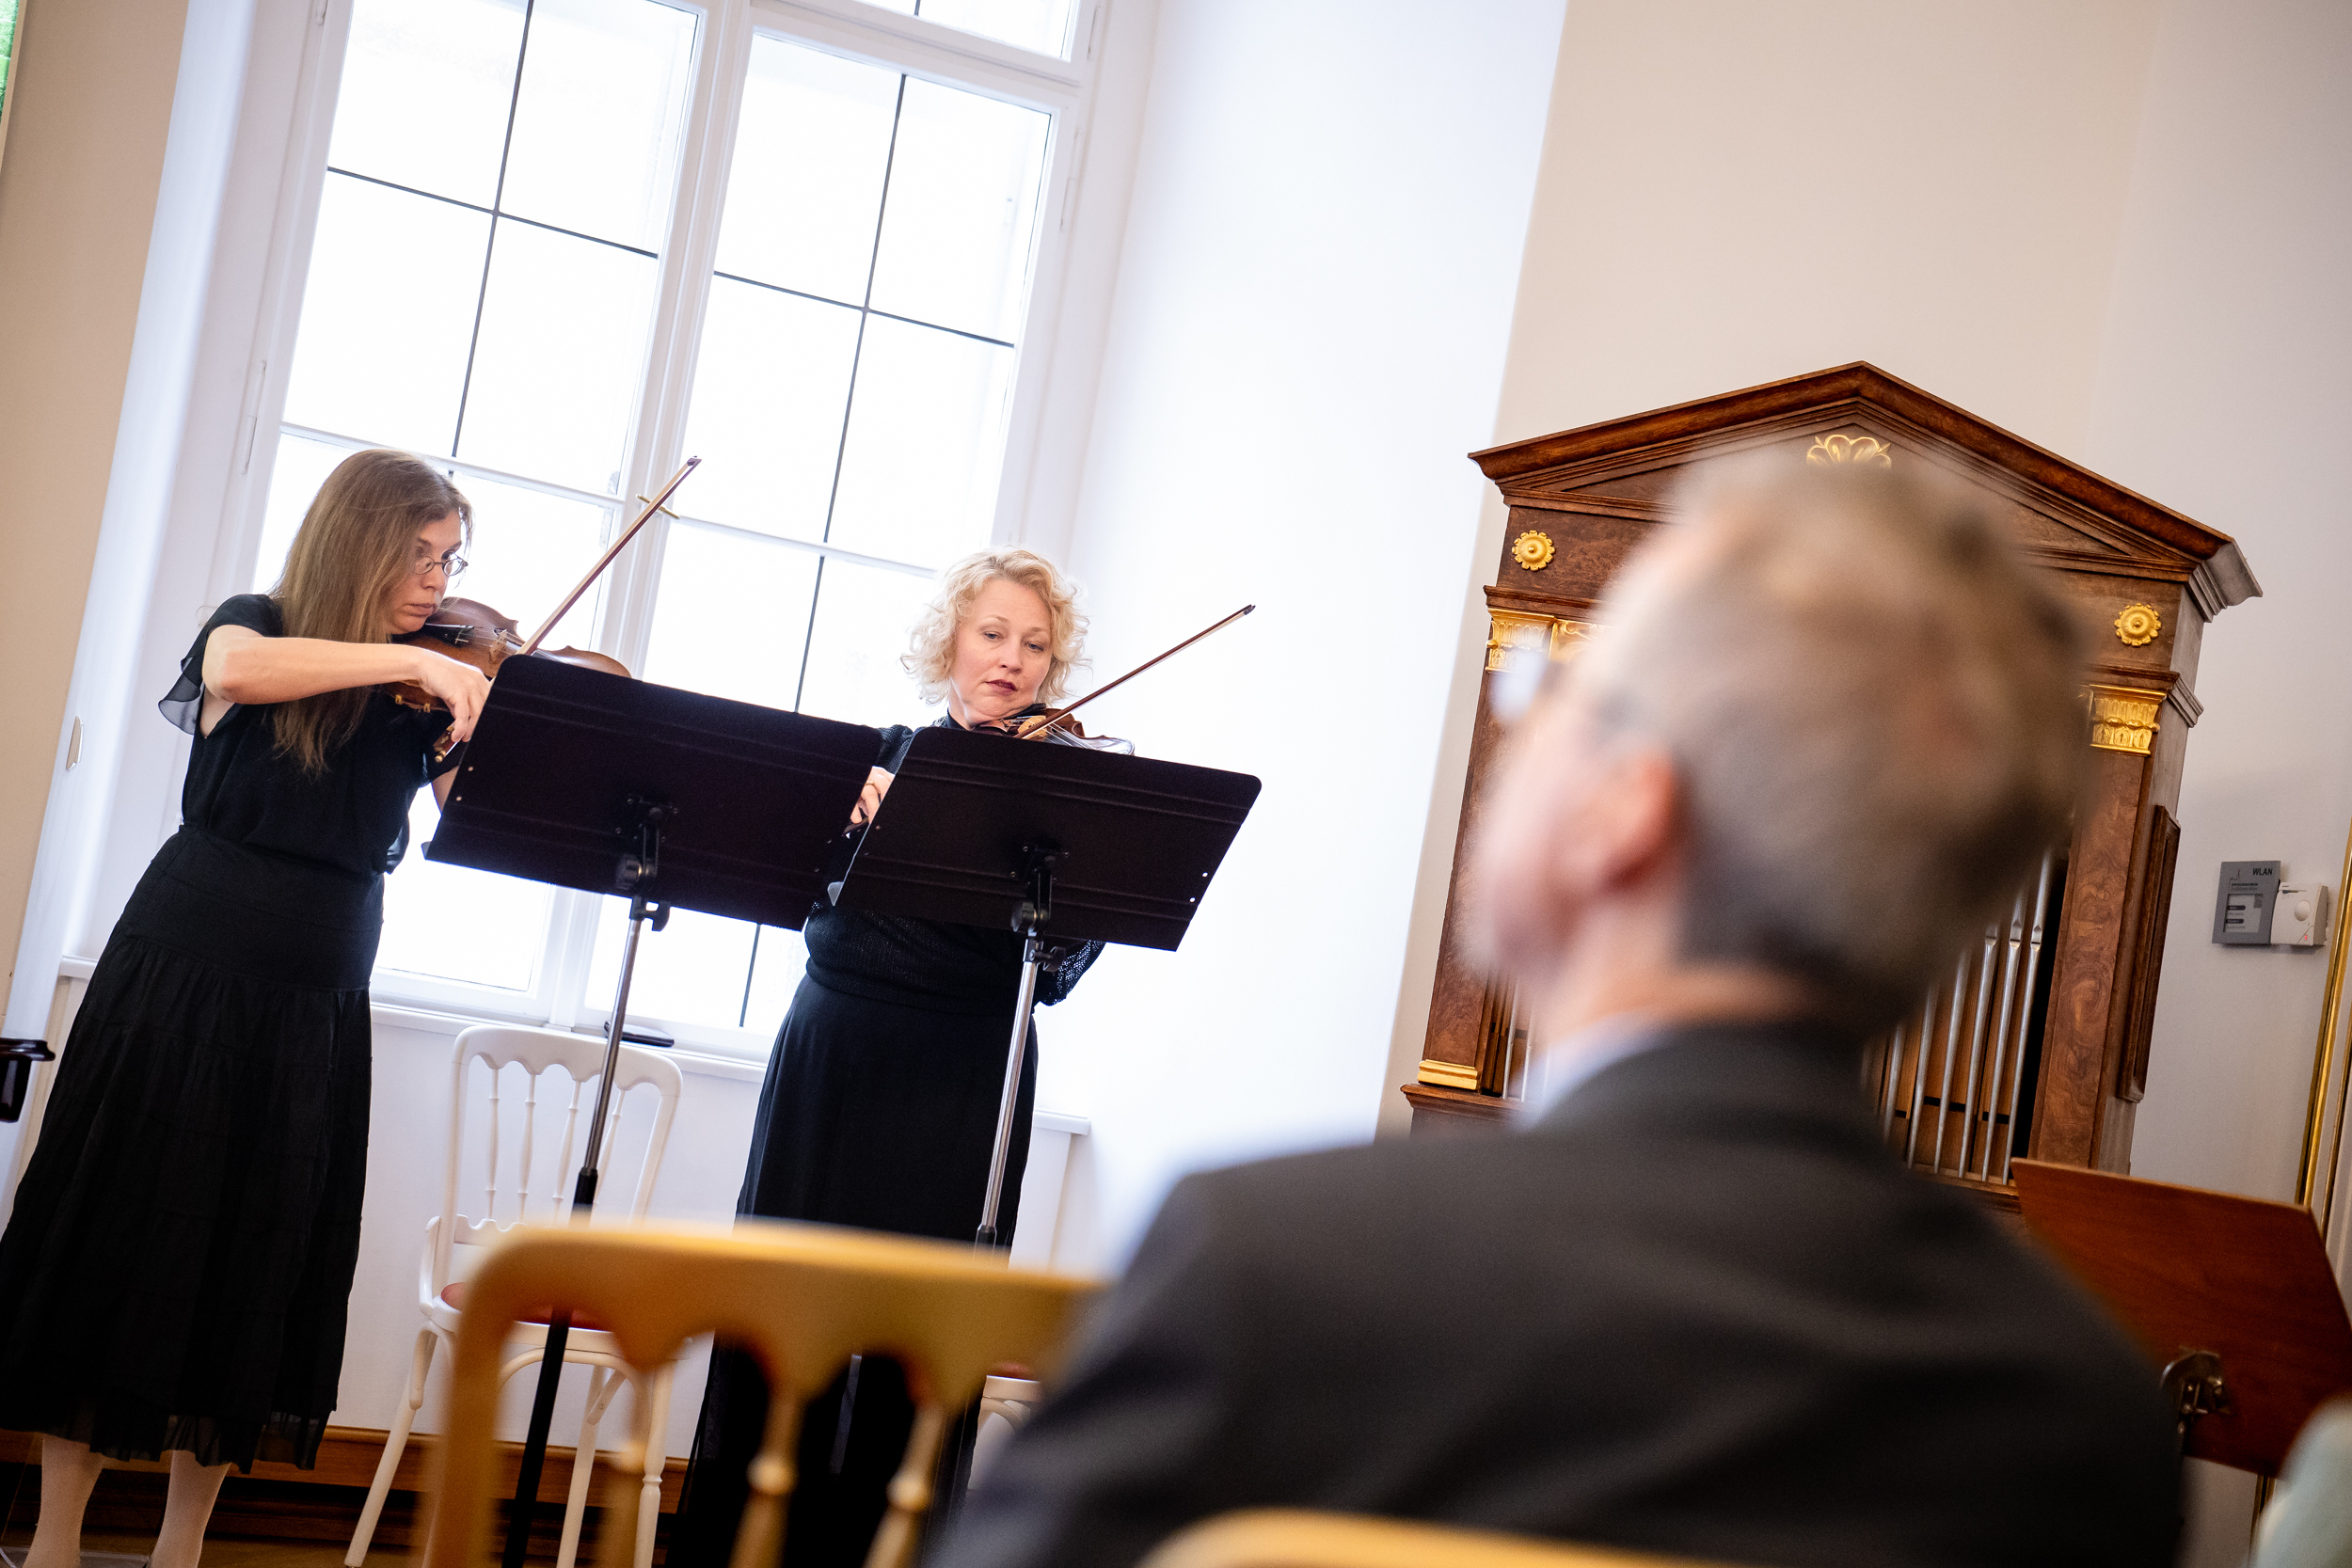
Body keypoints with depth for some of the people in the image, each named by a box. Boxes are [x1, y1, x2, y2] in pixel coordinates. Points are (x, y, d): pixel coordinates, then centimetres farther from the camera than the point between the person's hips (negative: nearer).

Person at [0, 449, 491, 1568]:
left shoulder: (423, 702, 6)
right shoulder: (257, 627, -1)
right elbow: (236, 668, -26)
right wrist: (411, 658, -30)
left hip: (318, 1009, 3)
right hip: (186, 974, -3)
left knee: (260, 1261, 5)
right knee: (125, 1235, 2)